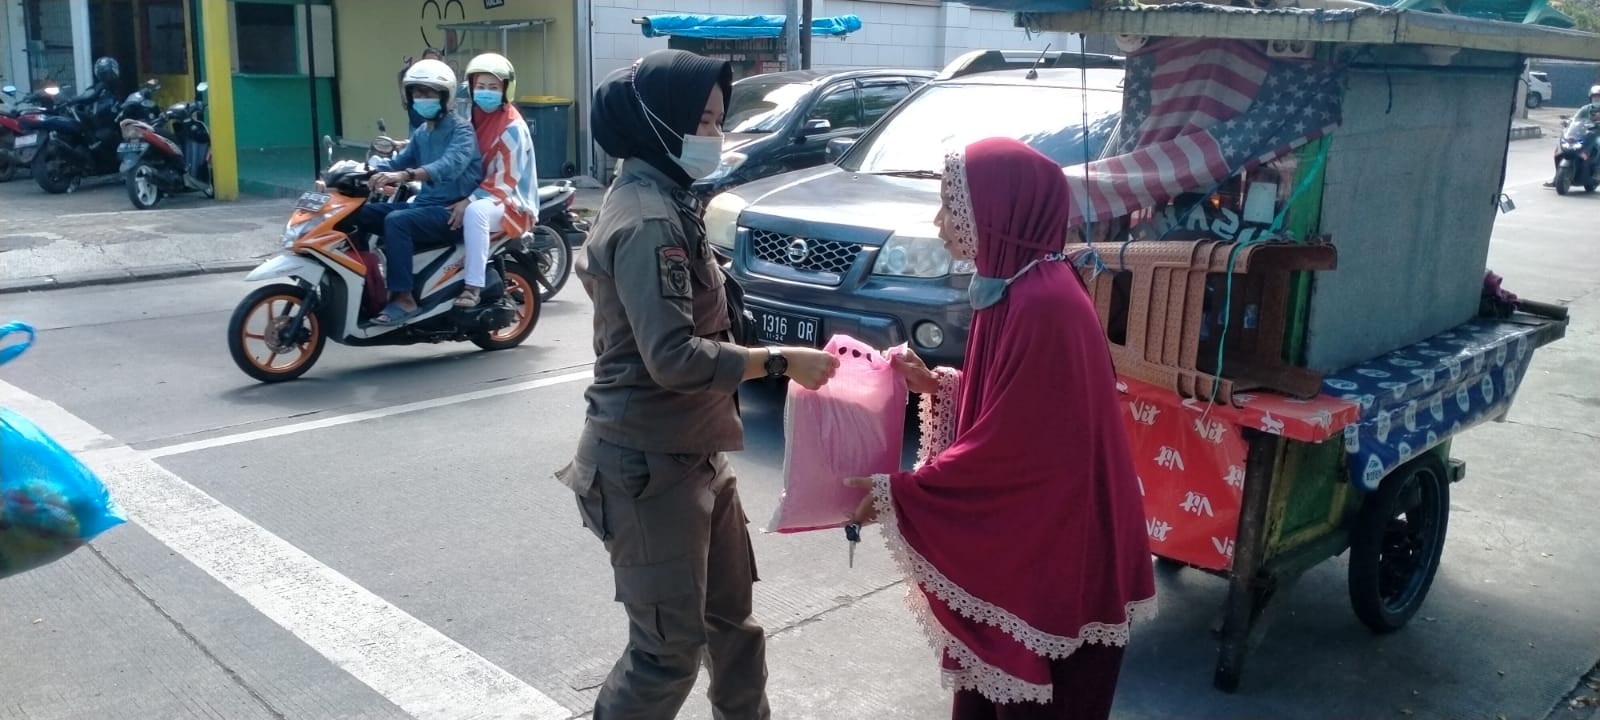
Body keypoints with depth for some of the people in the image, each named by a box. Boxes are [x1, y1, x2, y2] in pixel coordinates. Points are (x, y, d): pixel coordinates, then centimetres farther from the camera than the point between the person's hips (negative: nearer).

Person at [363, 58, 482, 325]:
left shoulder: (461, 130, -9)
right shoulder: (421, 133, 19)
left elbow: (450, 165, -30)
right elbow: (399, 163, 21)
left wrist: (404, 176, -44)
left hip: (452, 210, -8)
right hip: (425, 203, 9)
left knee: (396, 221, -31)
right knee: (360, 213, -4)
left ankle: (404, 298, -28)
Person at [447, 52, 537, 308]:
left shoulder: (512, 127, -15)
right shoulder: (470, 117, 10)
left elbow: (506, 180, -20)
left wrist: (469, 200, -27)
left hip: (509, 201, -8)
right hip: (474, 193, 8)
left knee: (475, 212, -40)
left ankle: (473, 286, -37)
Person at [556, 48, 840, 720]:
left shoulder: (658, 202, 12)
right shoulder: (649, 220, -21)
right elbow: (675, 357, -28)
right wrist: (781, 361, -21)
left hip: (691, 453, 10)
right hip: (649, 463, -10)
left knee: (730, 614, 20)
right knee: (669, 646, 0)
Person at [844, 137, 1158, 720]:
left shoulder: (1043, 305, -25)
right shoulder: (1017, 288, 6)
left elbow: (1012, 448, -25)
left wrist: (900, 493, -18)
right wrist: (936, 385, 3)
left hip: (1049, 549, -9)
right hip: (1012, 538, 9)